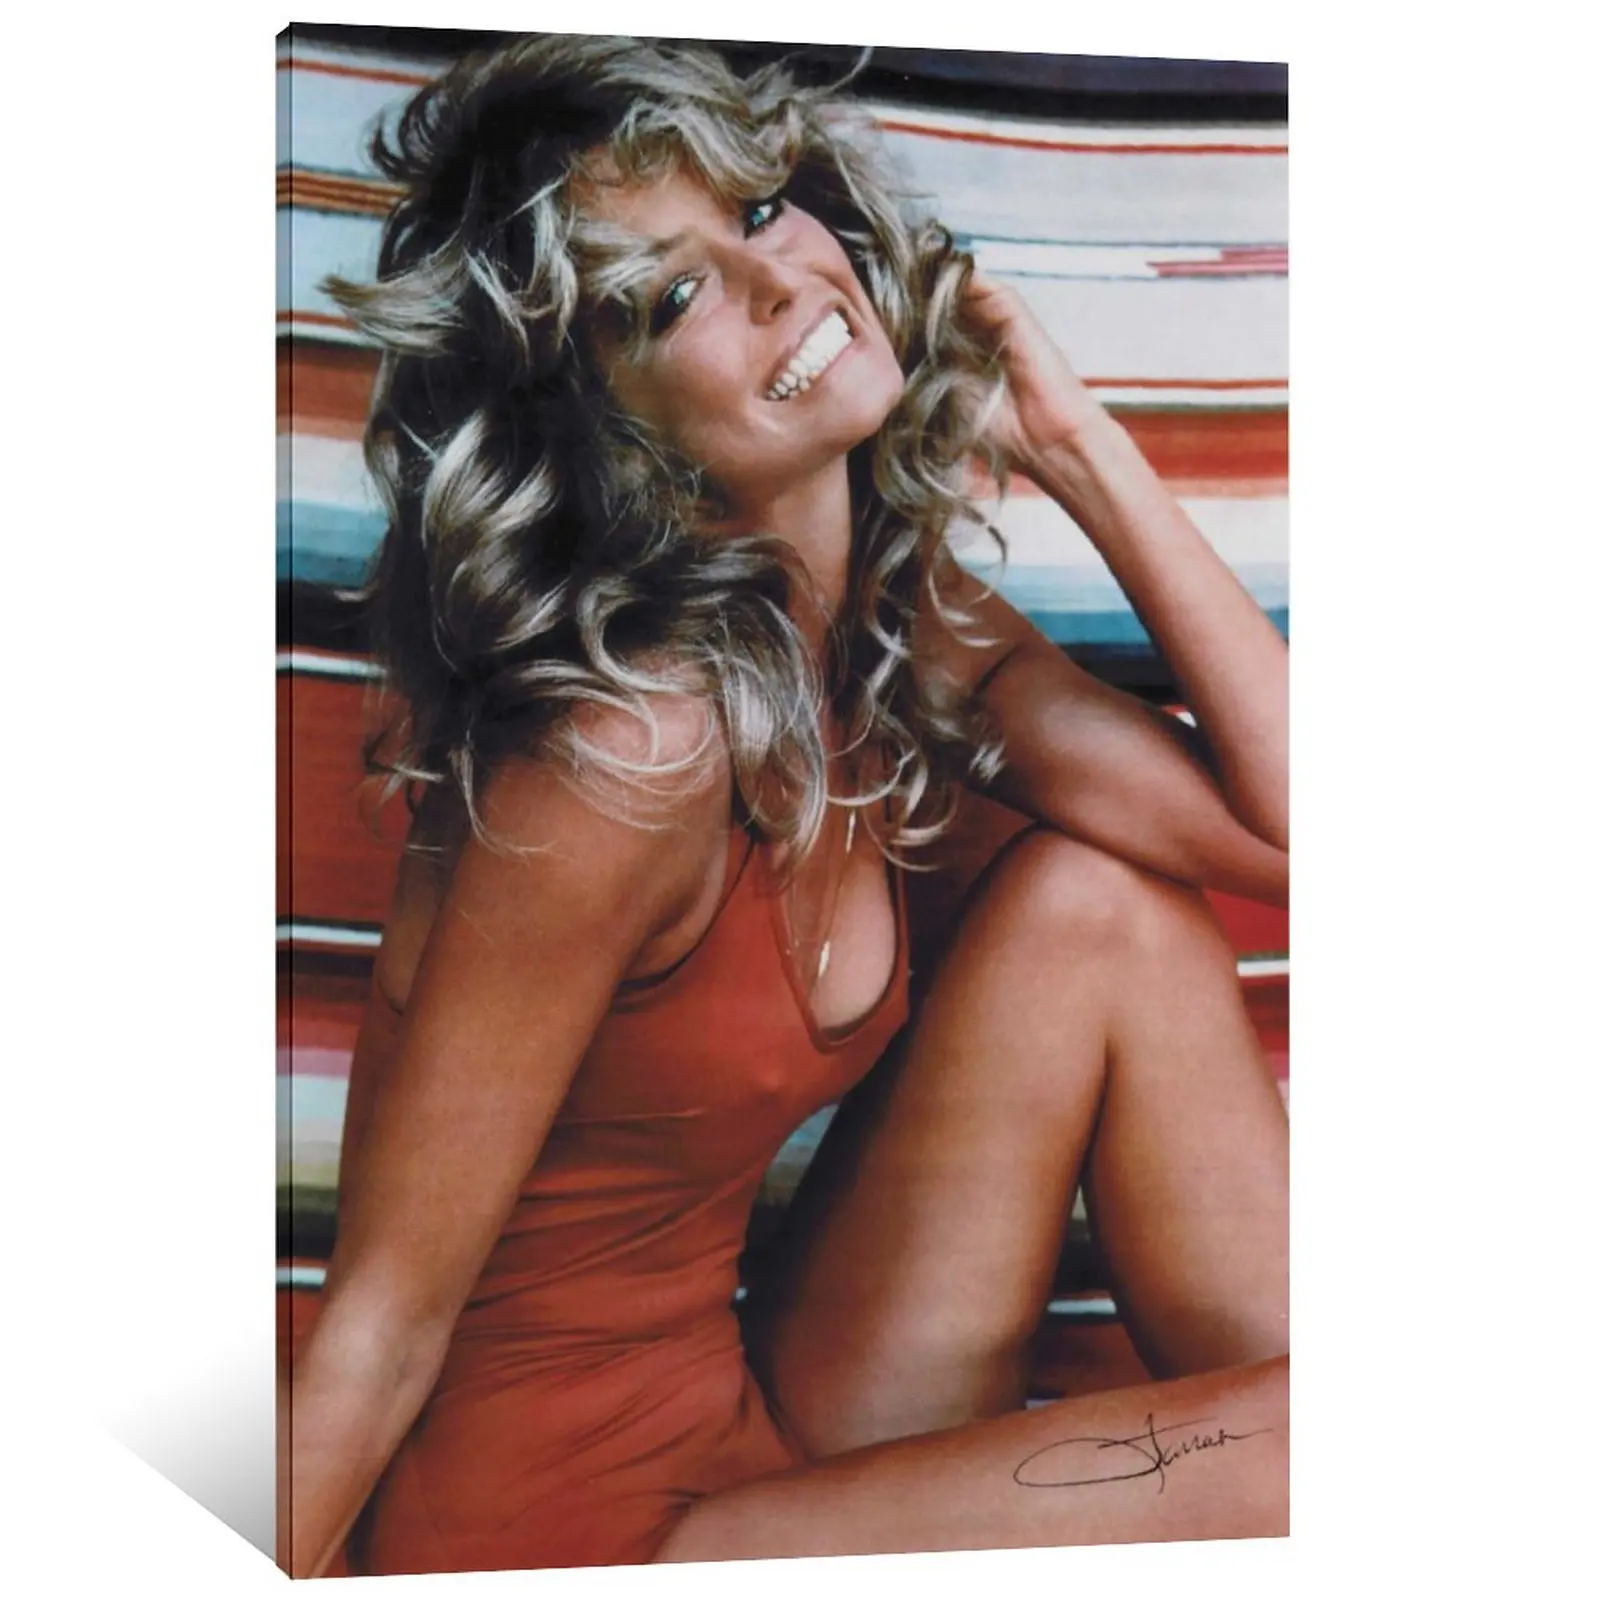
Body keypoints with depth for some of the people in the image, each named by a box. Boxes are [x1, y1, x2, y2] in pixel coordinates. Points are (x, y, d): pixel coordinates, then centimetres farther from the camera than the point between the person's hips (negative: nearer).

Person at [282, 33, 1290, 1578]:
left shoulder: (908, 624, -2)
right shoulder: (630, 748, -27)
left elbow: (1284, 822, -6)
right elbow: (382, 1319, -20)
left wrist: (1075, 447, -7)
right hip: (558, 1509, -6)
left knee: (1098, 899, -8)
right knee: (1294, 1447, -17)